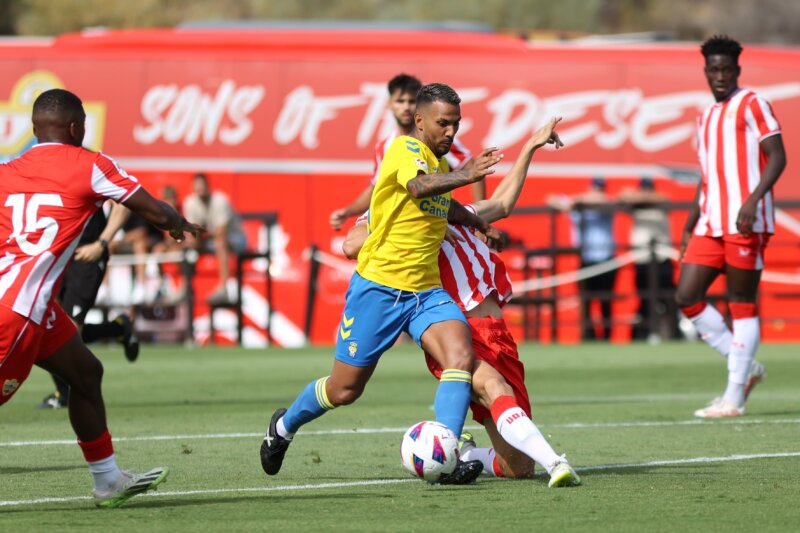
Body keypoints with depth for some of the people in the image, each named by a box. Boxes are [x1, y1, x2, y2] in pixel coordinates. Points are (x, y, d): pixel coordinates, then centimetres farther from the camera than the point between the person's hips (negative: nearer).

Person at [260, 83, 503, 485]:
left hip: (426, 290, 7)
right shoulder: (405, 149, -12)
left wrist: (480, 225, 30)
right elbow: (418, 185, -37)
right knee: (344, 389, 4)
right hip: (379, 285, -7)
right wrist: (467, 176, -51)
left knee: (460, 356, -21)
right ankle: (285, 425, 33)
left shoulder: (440, 162, 13)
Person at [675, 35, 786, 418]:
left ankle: (734, 398, -3)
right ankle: (745, 367, 12)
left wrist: (753, 200, -23)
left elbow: (777, 157, -11)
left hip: (746, 224, -8)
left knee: (742, 304, -5)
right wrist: (689, 229, 21)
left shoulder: (752, 106, -2)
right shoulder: (705, 118, 20)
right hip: (711, 224, 8)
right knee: (687, 296, -1)